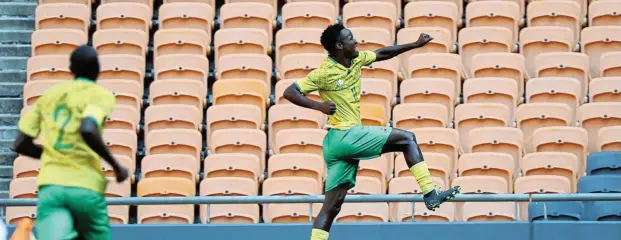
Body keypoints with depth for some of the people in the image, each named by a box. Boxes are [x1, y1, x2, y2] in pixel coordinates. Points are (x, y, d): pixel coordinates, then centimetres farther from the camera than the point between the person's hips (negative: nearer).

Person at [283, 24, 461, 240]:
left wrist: (415, 45, 23)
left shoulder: (356, 60, 11)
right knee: (406, 139, -4)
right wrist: (318, 106, -26)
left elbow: (382, 53, 25)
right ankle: (431, 195, -9)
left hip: (338, 143, 8)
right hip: (344, 136, -8)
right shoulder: (324, 73, -11)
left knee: (332, 206, 3)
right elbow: (289, 92, -13)